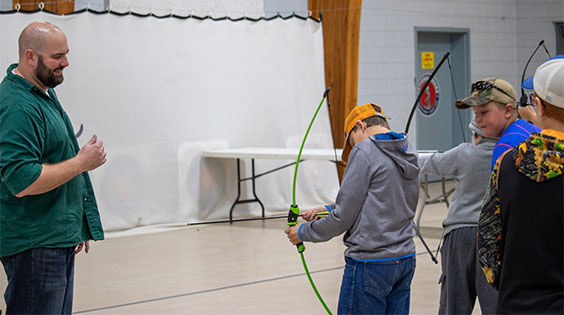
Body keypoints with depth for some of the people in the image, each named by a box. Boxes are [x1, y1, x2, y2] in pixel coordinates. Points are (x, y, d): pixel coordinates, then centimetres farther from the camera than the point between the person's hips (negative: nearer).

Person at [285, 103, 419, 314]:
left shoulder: (365, 151, -12)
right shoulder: (409, 153, 12)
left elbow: (345, 216, -12)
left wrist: (303, 233, 3)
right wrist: (329, 210, 23)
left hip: (370, 265, -8)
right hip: (406, 261, 8)